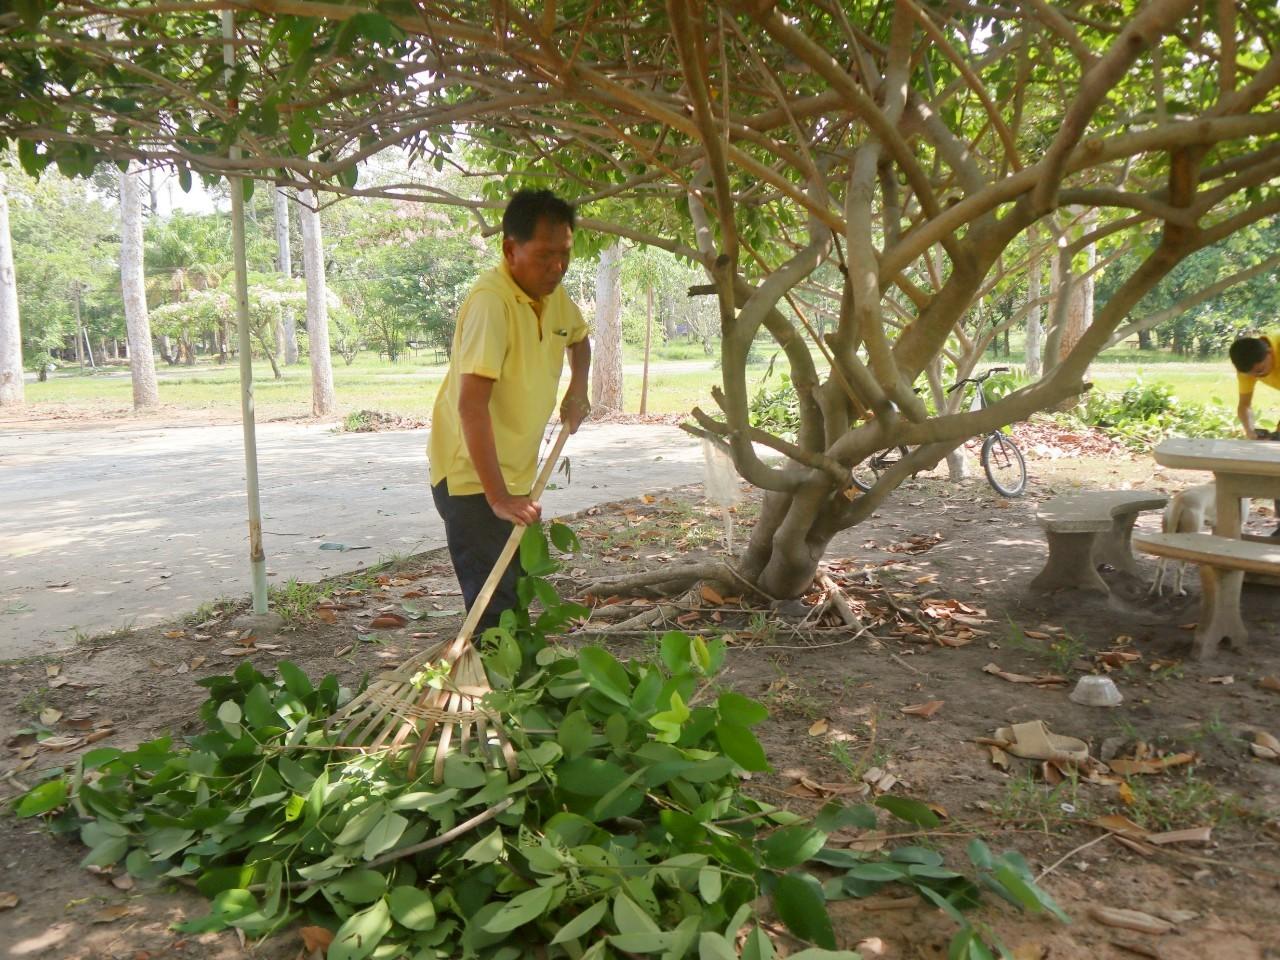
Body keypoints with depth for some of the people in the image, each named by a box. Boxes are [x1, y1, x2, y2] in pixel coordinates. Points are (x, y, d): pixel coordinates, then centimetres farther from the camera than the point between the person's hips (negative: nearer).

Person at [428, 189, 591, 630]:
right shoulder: (491, 300, -24)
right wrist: (498, 497, -33)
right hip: (470, 477, -8)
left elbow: (579, 338, 27)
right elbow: (471, 405, -31)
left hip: (515, 473, 9)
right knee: (494, 606, -9)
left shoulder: (553, 294, 2)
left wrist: (577, 390, 8)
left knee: (520, 593, 17)